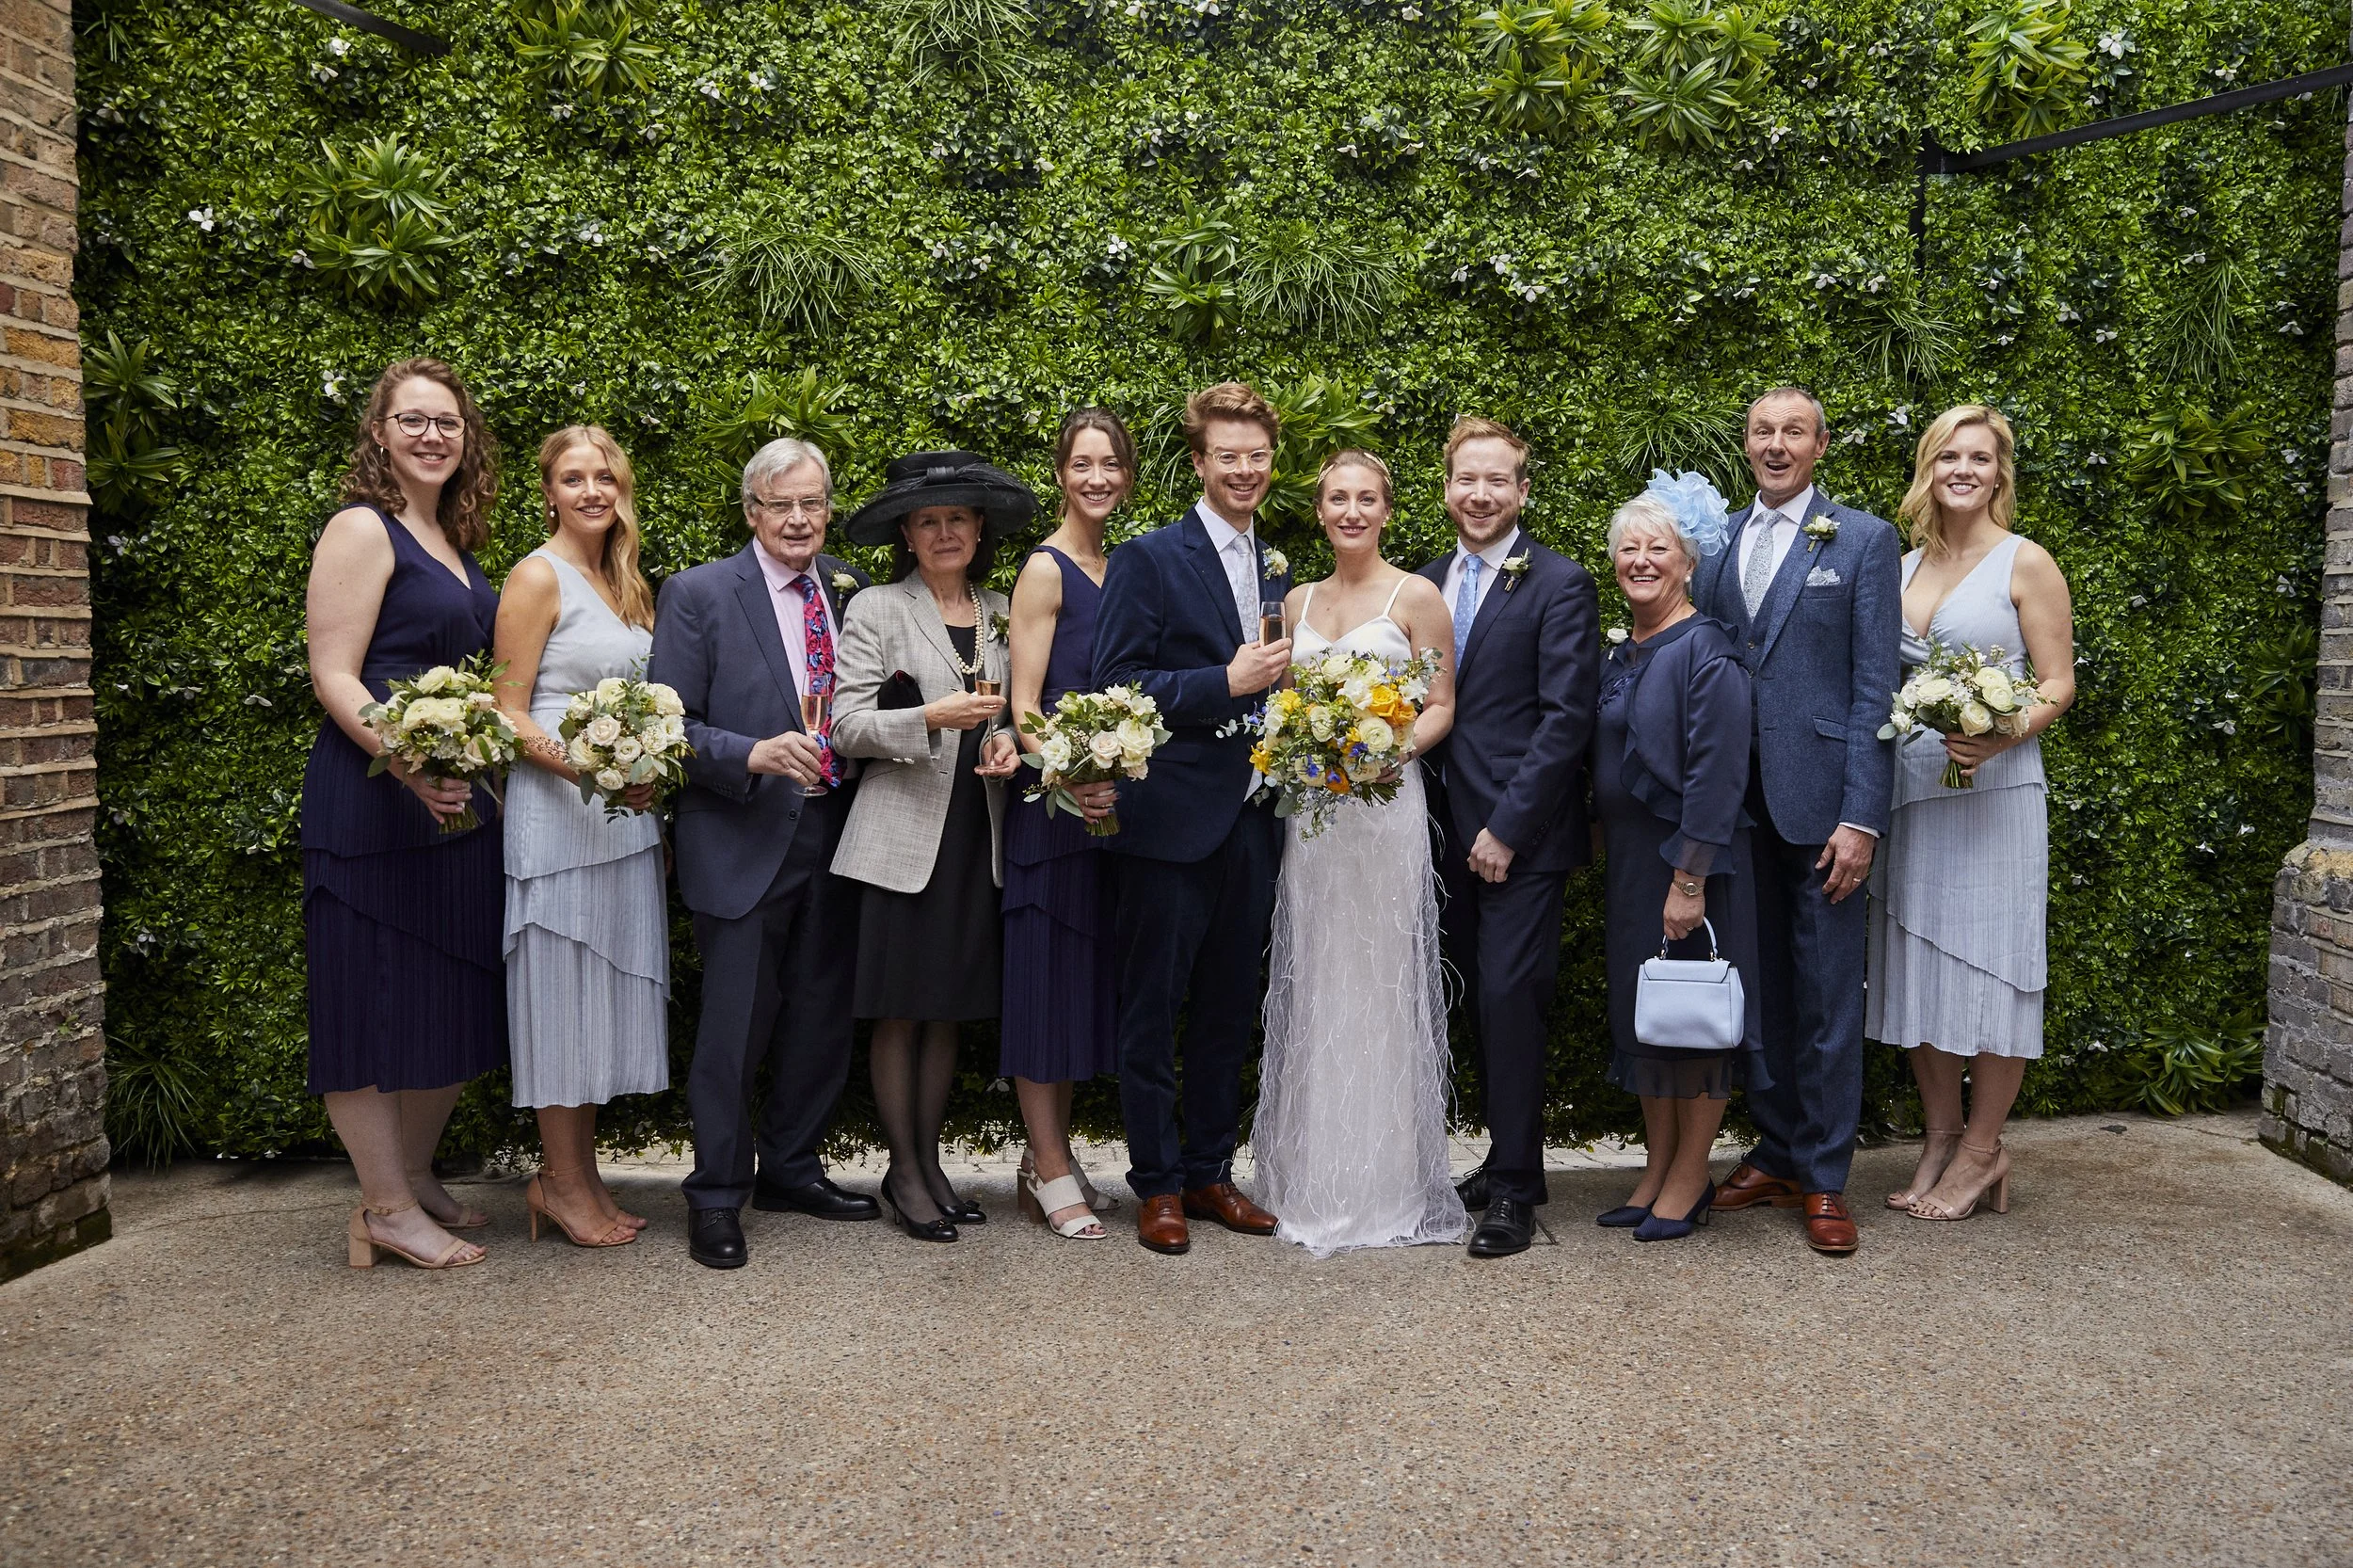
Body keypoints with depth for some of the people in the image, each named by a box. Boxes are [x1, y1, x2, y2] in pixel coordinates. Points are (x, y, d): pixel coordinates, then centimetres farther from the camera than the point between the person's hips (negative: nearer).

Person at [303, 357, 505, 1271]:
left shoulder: (452, 541, 16)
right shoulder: (363, 528, -7)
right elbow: (333, 677, -14)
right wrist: (411, 767, -27)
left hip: (457, 798, 8)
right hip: (373, 797, -8)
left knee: (455, 1000, 13)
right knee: (375, 998, 1)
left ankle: (416, 1179, 29)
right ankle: (387, 1208, 12)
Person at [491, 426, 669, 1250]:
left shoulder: (625, 581, 15)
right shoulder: (538, 577, -7)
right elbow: (509, 715, -12)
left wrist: (648, 771, 10)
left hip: (626, 813, 8)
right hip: (558, 812, -8)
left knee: (605, 994, 11)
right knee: (561, 995, 0)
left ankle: (582, 1175, 21)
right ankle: (560, 1182, 12)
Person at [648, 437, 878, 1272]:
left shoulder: (852, 590, 8)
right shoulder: (698, 593, -6)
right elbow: (670, 727, -10)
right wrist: (752, 756, -24)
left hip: (834, 833, 5)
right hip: (743, 841, -5)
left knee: (821, 1016, 14)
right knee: (736, 1024, 2)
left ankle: (791, 1169, 33)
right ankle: (717, 1195, 19)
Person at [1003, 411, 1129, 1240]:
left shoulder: (1115, 568, 14)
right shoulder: (1046, 568, -9)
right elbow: (1024, 704, -15)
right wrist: (1073, 782, -29)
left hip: (1105, 800, 8)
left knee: (1084, 976, 13)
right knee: (1046, 971, 0)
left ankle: (1053, 1152, 26)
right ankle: (1050, 1171, 10)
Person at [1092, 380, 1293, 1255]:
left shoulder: (1277, 572, 14)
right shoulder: (1149, 559, -6)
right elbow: (1114, 687, -13)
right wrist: (1226, 683, -19)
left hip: (1253, 822, 6)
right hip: (1172, 820, -6)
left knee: (1230, 1011, 14)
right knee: (1153, 1010, 4)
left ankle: (1210, 1170, 27)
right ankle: (1157, 1184, 17)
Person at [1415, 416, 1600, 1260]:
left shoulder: (1560, 584, -5)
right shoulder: (1428, 583, 13)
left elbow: (1566, 717, -12)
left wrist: (1507, 827, -16)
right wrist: (1437, 822, 5)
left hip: (1523, 835, -6)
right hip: (1453, 833, 6)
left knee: (1509, 997, -7)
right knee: (1482, 1000, 11)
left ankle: (1515, 1189, 4)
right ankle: (1506, 1155, 24)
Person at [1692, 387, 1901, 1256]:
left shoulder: (1864, 541, 0)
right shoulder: (1715, 544, 12)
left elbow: (1874, 688, -5)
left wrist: (1862, 817, -13)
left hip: (1819, 800, -4)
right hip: (1736, 802, 4)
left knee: (1827, 998, 2)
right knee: (1759, 986, 12)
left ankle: (1825, 1178, 14)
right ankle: (1775, 1155, 25)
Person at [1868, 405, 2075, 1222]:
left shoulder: (2026, 563, -2)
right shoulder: (1905, 566, 12)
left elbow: (2059, 683, -5)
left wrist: (2001, 737, -23)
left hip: (1992, 790, -5)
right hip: (1908, 785, 5)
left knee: (1986, 965, -1)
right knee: (1915, 966, 8)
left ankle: (1983, 1151, 12)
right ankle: (1940, 1140, 21)